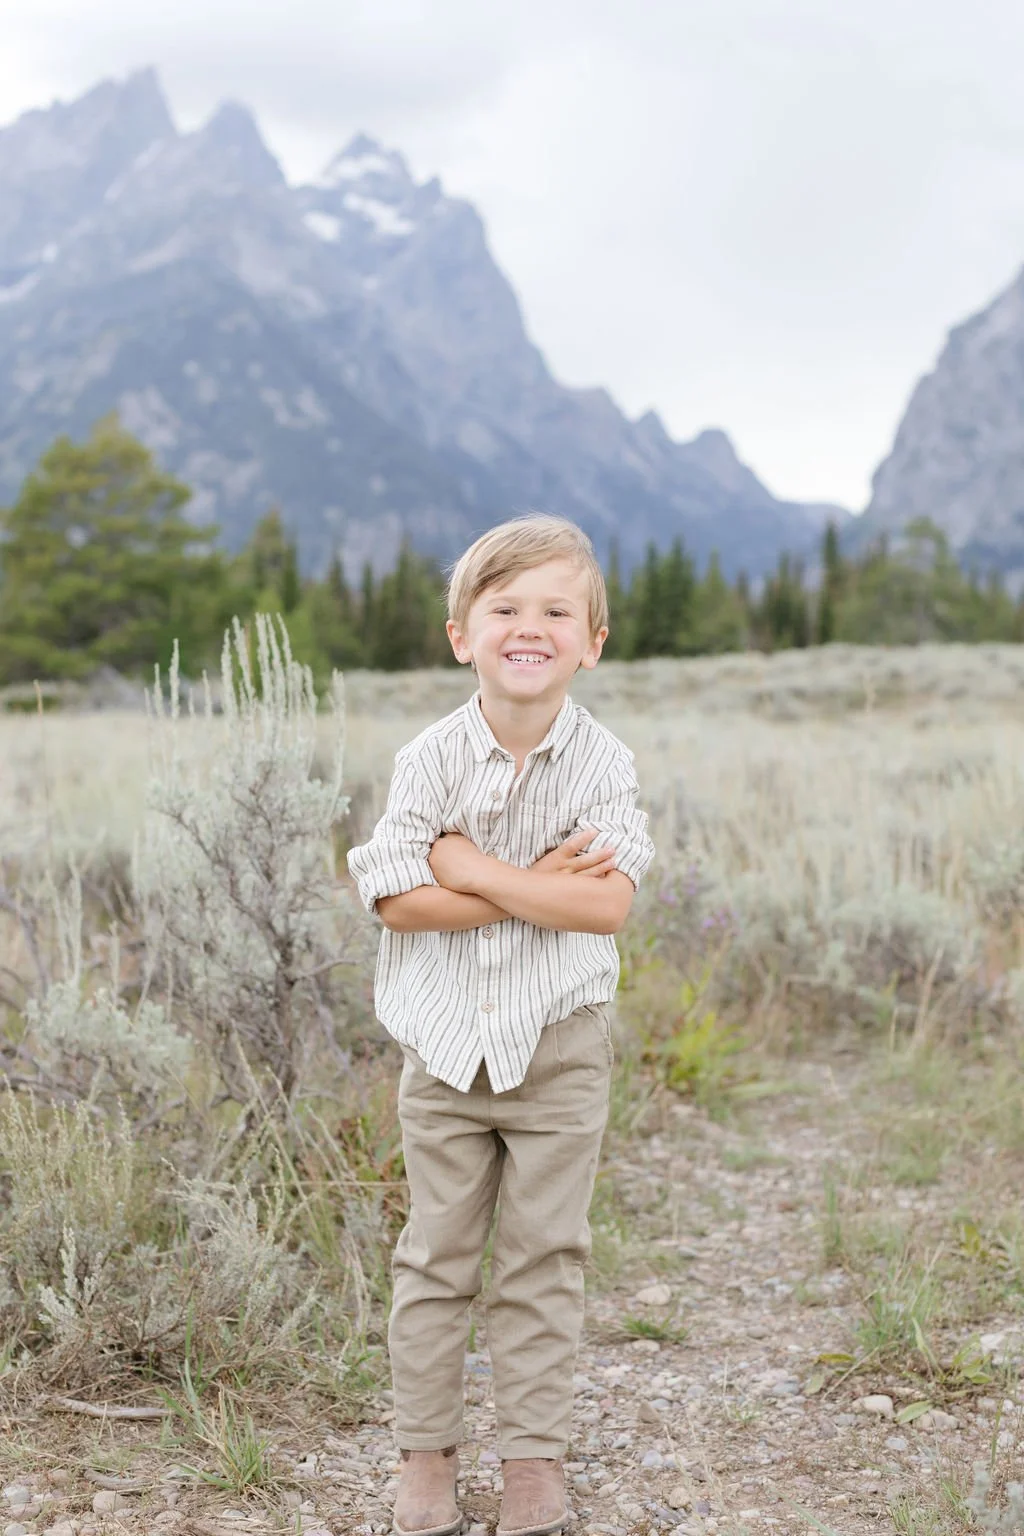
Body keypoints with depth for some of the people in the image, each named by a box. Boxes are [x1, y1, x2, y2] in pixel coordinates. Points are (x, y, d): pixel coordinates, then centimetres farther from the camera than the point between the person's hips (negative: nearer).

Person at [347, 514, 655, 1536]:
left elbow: (608, 905, -20)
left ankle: (533, 1453, 22)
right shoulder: (430, 759, -8)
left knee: (544, 1257, 8)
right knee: (436, 1254, 10)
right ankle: (426, 1449, 24)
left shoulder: (603, 763, -8)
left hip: (559, 1047, 0)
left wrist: (472, 870, -21)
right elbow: (396, 902, -17)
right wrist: (540, 885, -19)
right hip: (446, 1041, 1)